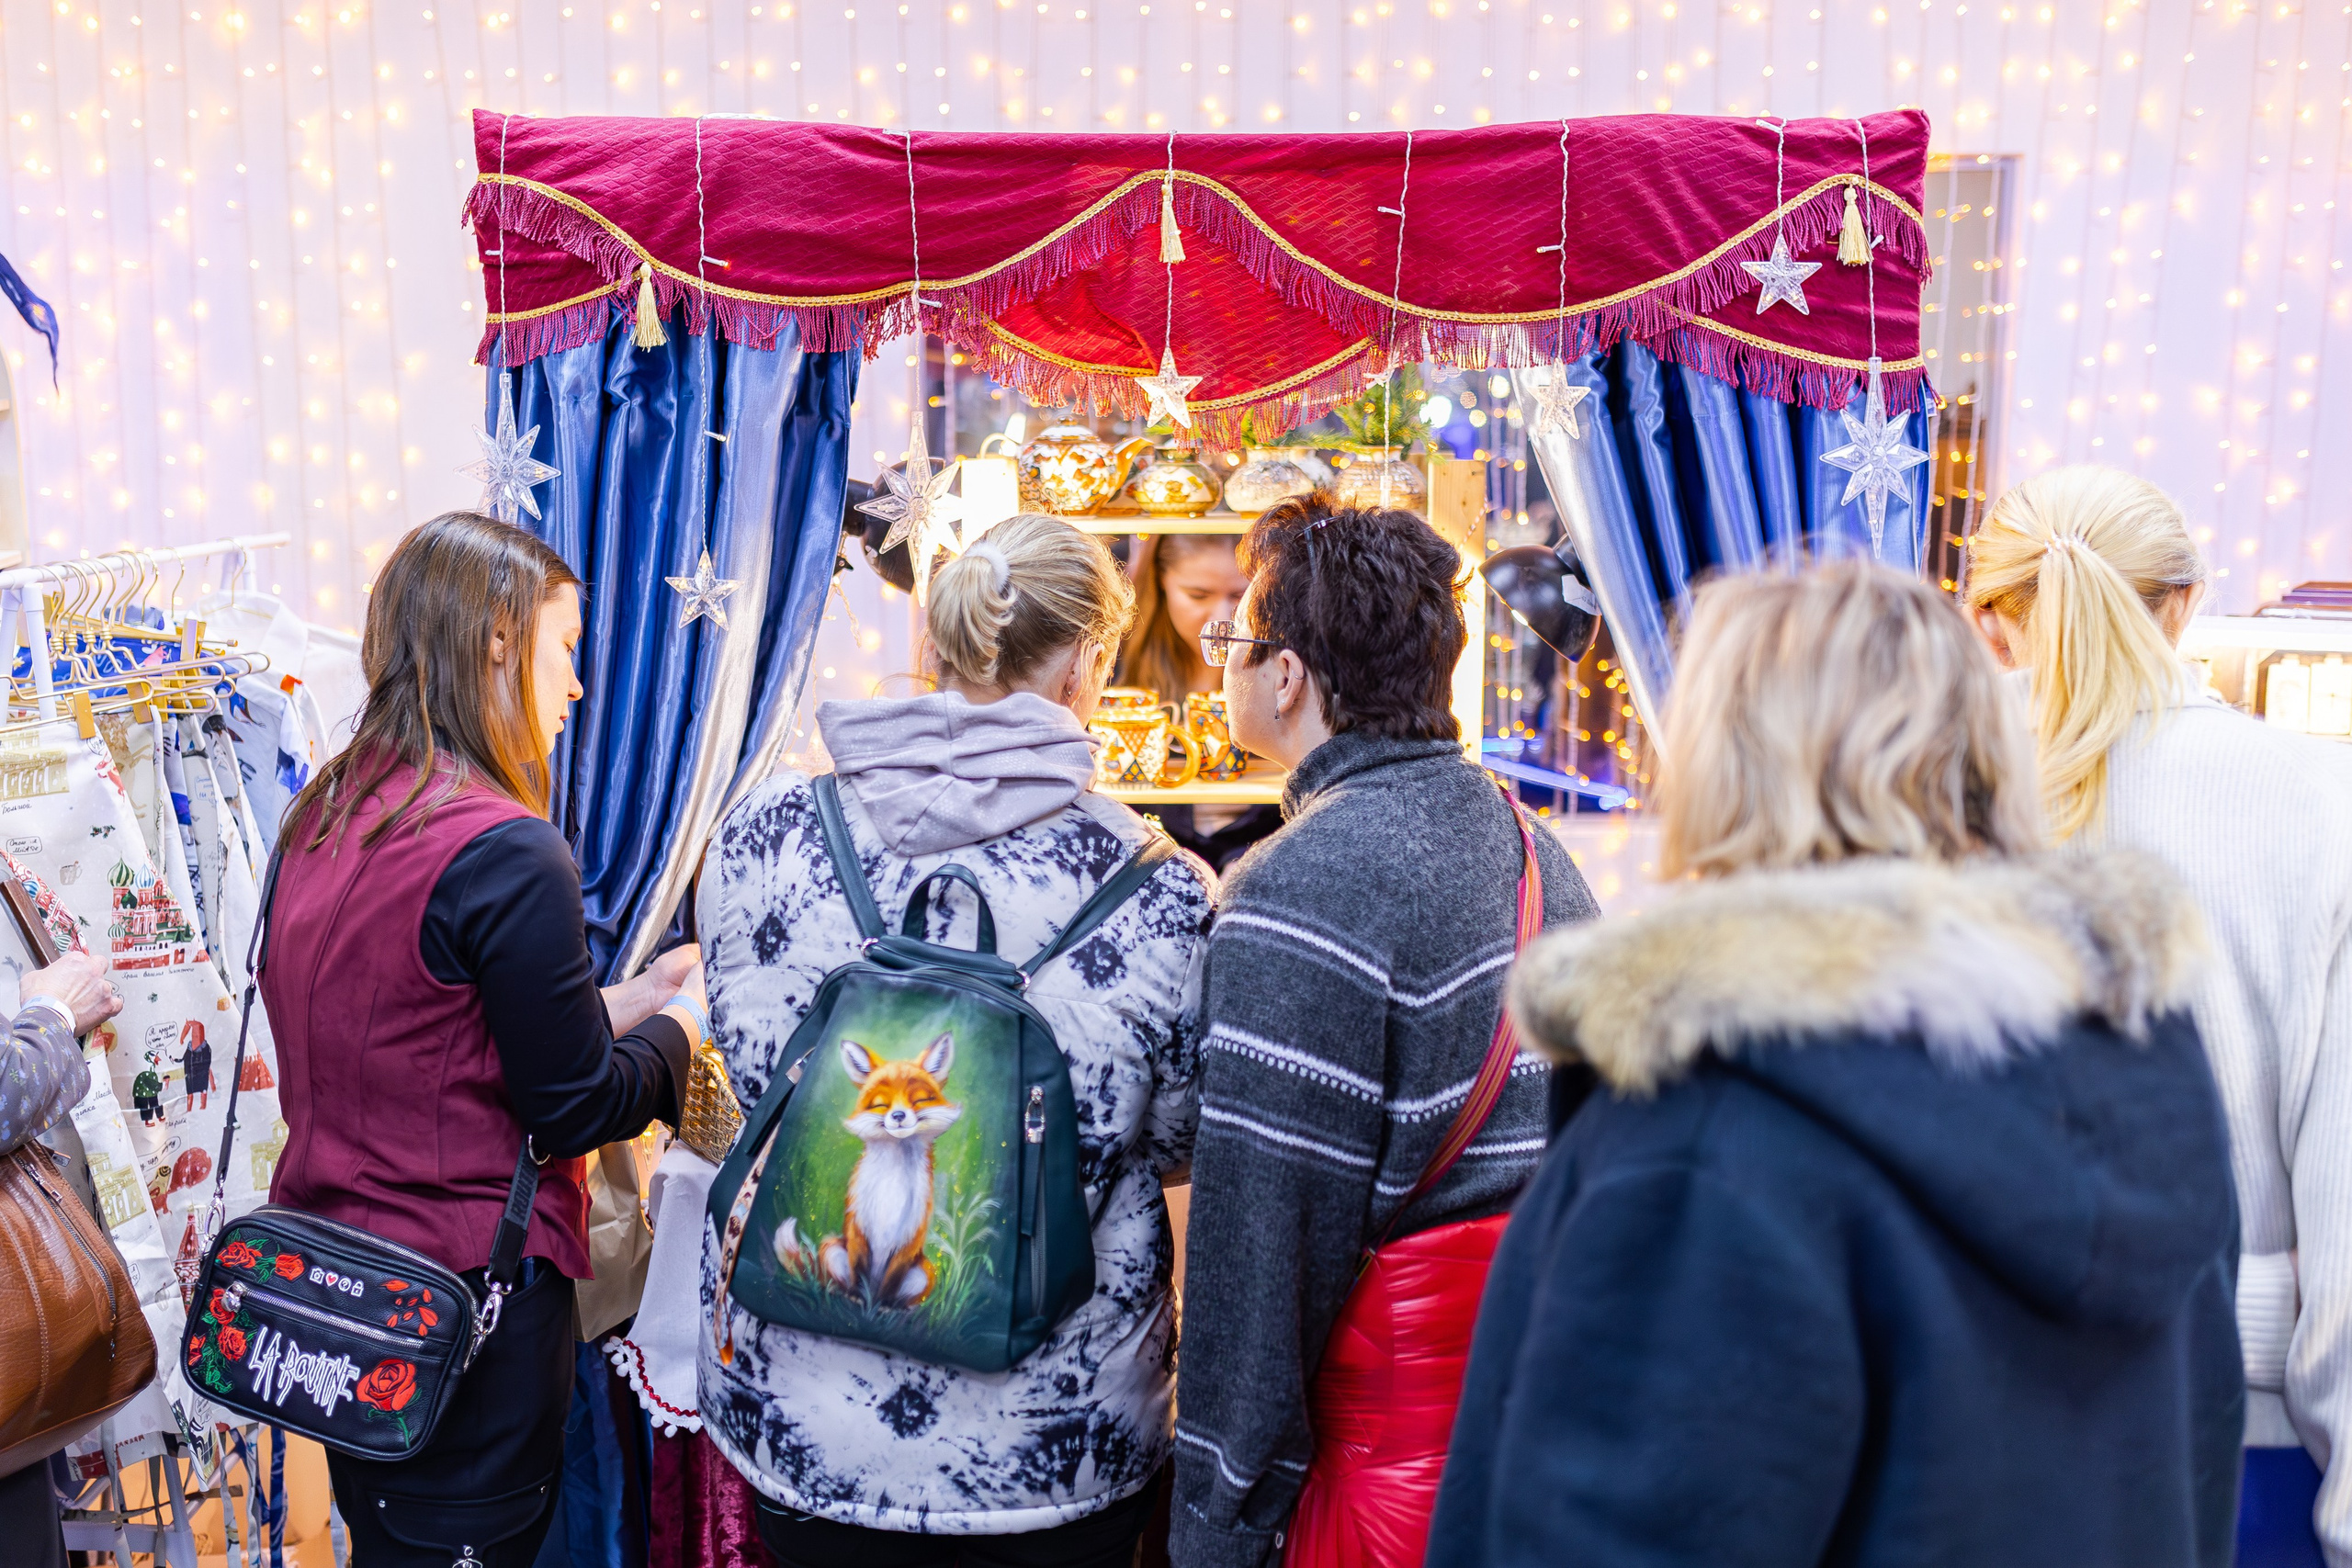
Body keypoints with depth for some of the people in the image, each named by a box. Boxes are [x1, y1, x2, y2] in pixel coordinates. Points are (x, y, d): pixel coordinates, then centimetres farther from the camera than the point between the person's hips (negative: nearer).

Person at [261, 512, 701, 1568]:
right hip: (465, 1297, -8)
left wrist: (628, 998, 11)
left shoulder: (321, 815, 4)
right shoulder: (506, 853, -22)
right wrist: (684, 1020, 2)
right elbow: (574, 1108, -16)